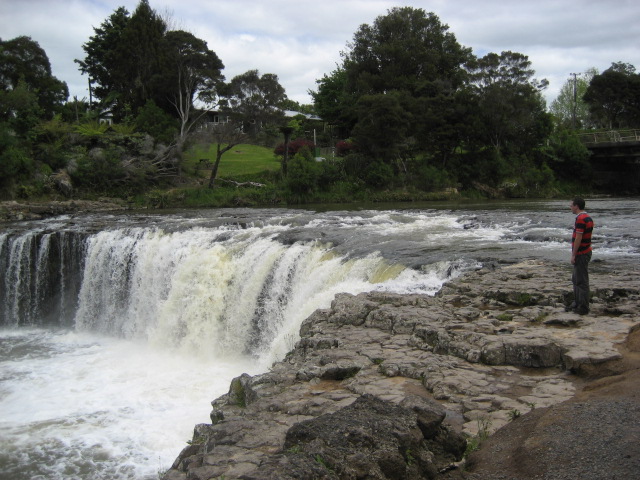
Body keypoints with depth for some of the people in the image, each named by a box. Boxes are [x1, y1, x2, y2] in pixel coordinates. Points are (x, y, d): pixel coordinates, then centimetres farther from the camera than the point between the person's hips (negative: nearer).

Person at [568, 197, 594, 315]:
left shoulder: (580, 219, -20)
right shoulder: (587, 217, 12)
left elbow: (578, 239, -22)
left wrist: (573, 255, -18)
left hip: (581, 254, -10)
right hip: (585, 252, 10)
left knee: (581, 281, -4)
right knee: (576, 279, 19)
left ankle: (583, 307, 2)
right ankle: (577, 302, 29)